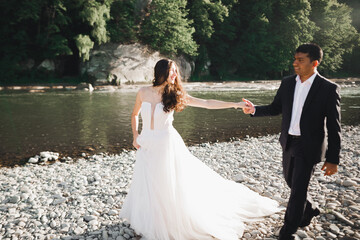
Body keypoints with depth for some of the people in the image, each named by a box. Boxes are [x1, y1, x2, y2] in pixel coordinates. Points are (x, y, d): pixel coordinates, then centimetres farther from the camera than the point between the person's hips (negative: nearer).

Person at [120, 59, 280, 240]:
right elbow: (135, 114, 15)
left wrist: (235, 104, -11)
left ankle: (172, 222, 27)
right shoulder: (143, 92, -2)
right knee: (145, 187, 12)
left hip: (166, 145, -2)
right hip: (146, 147, 2)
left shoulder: (174, 94, -6)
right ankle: (147, 222, 36)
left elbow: (206, 103, -8)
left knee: (169, 187, 5)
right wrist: (135, 136, 3)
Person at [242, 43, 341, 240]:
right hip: (289, 142, 6)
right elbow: (275, 108, 11)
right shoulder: (287, 83, 0)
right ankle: (310, 209, 50)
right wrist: (254, 110, -8)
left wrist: (332, 159, -12)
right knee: (290, 181, 20)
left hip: (309, 146, -6)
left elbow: (333, 127, -12)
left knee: (298, 189, 0)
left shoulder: (328, 89, -14)